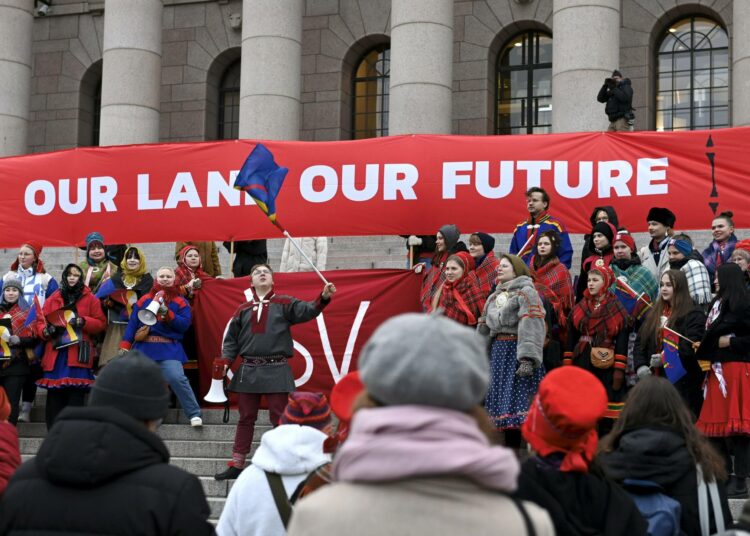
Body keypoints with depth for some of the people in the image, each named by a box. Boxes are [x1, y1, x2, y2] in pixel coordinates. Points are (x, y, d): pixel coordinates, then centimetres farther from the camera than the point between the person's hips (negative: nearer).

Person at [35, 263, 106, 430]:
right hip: (56, 354, 2)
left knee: (76, 397, -6)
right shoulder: (53, 299, 13)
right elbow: (40, 321, 11)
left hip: (78, 354, -2)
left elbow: (101, 323, 3)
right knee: (54, 397, 1)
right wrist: (45, 330, -10)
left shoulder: (90, 299, 8)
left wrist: (83, 322, -13)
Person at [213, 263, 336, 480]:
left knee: (280, 419, -1)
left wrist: (323, 298, -29)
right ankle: (236, 466, 14)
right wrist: (225, 361, -2)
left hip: (276, 371, -3)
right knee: (246, 419, 9)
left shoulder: (285, 304, 5)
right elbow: (231, 338, 13)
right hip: (248, 371, 3)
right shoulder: (243, 310, 12)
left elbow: (306, 311, -11)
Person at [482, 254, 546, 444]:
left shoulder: (526, 292, -7)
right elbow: (487, 324, 23)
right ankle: (510, 448, 17)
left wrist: (527, 359, -27)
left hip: (517, 351, -8)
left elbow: (531, 327, -17)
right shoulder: (495, 296, 19)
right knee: (503, 400, 9)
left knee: (520, 400, -13)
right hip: (498, 352, 8)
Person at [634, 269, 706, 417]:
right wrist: (640, 365, -3)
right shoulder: (654, 313, 19)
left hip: (682, 381, -6)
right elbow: (640, 342, 14)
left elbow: (691, 345, -15)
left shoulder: (694, 314, -4)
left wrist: (665, 358, -22)